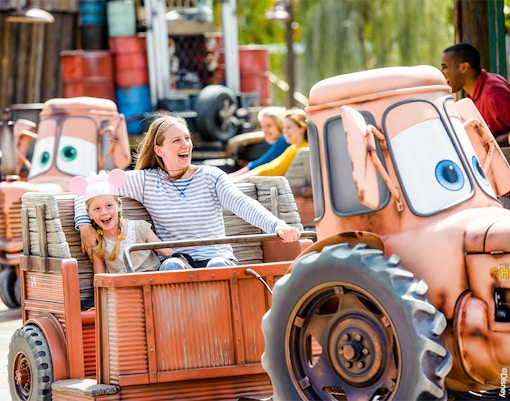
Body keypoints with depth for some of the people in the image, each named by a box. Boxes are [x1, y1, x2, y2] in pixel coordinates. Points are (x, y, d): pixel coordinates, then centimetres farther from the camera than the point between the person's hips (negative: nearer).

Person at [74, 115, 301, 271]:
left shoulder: (211, 177, 9)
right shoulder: (147, 181, 8)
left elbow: (242, 204, -9)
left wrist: (278, 226, -28)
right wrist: (85, 226, -8)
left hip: (218, 261, 0)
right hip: (175, 266, 0)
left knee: (217, 265, -34)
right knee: (172, 264, -34)